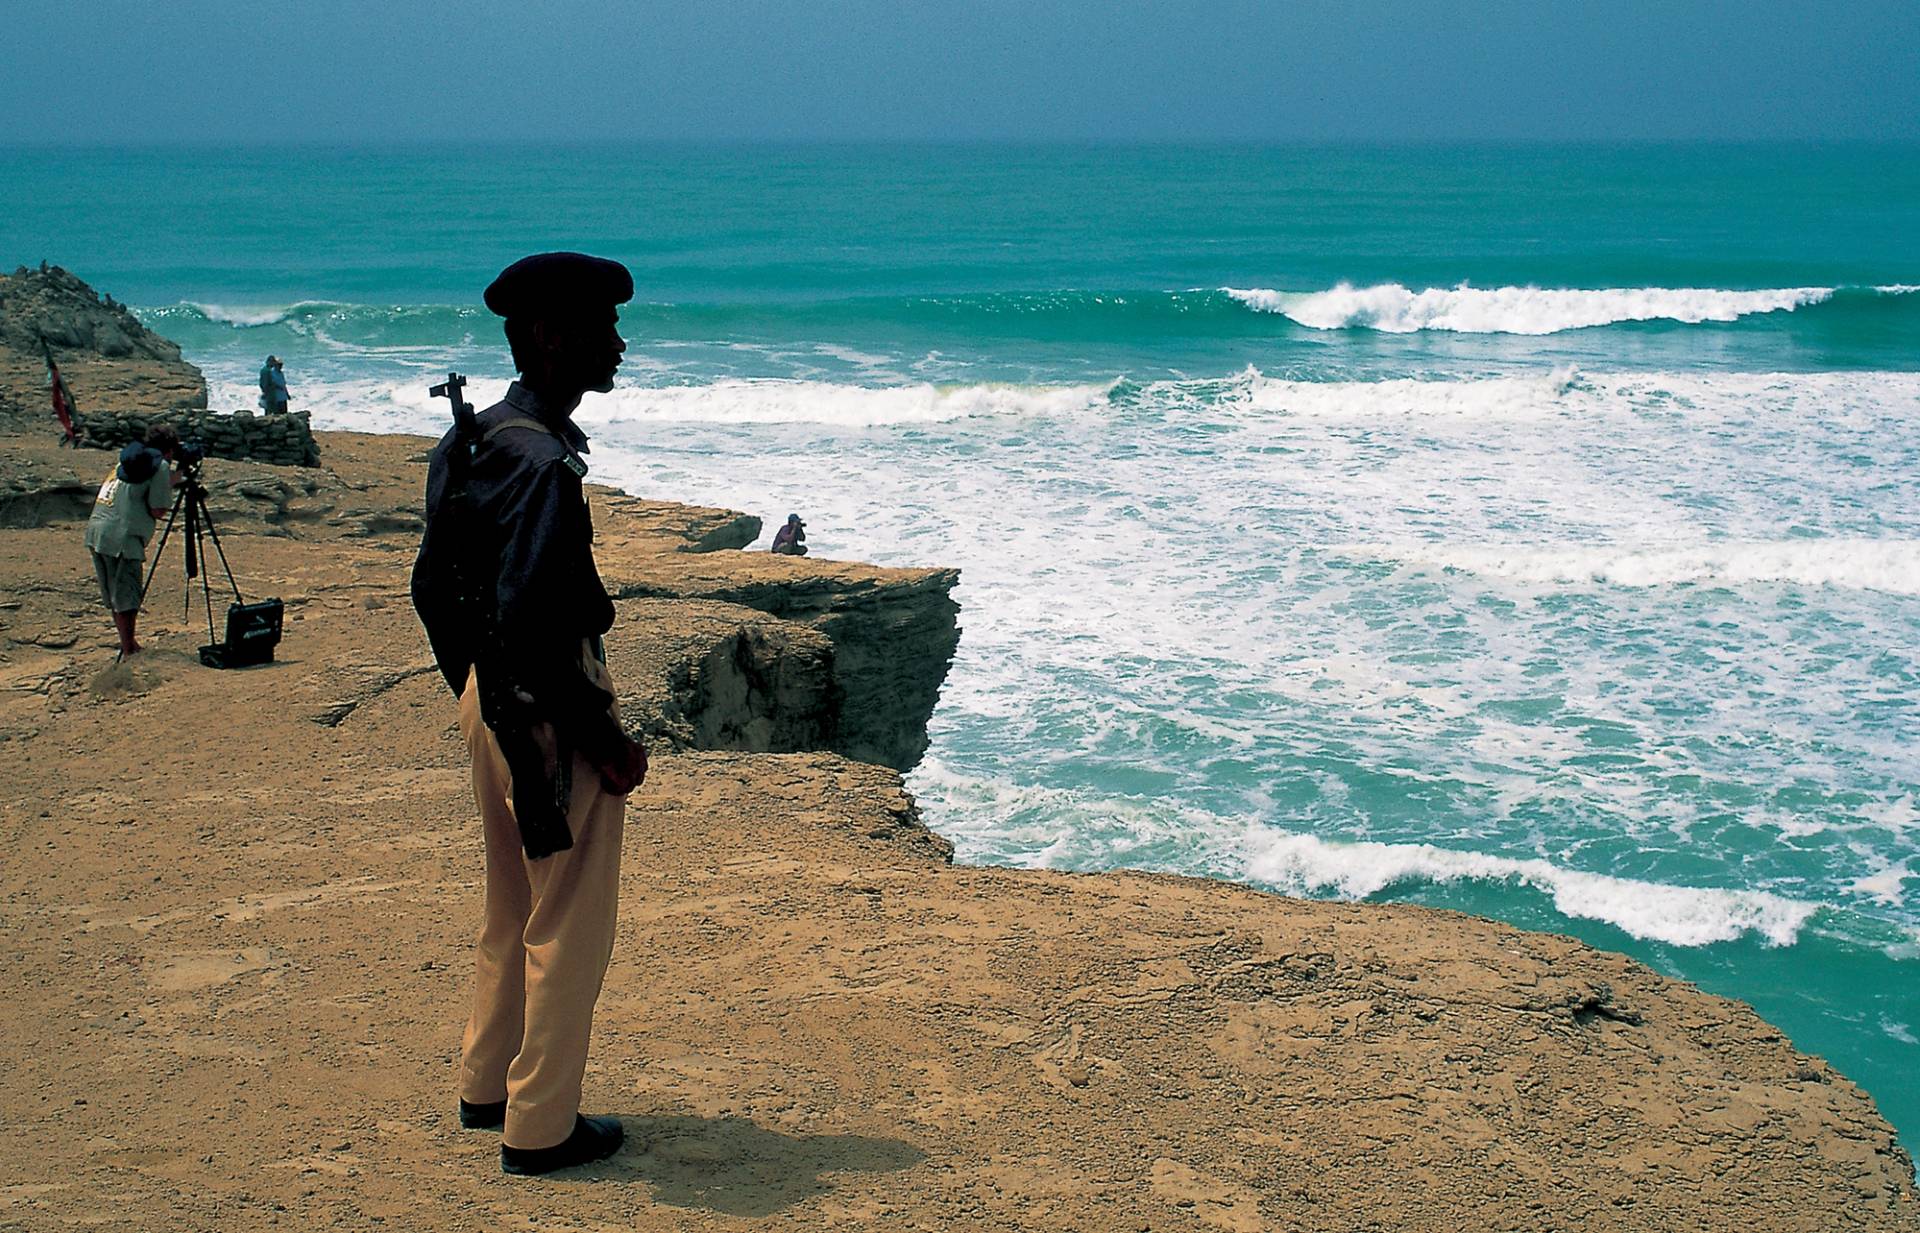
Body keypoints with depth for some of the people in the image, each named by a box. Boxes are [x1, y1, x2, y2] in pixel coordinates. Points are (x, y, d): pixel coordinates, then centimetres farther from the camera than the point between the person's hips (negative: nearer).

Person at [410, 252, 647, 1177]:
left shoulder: (472, 443, 8)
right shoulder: (540, 461, -23)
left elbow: (434, 585, 14)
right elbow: (527, 625, -28)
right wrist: (604, 739, -20)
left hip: (491, 704, 10)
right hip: (550, 716, -10)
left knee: (513, 910, 23)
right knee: (569, 928, 4)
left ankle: (487, 1088, 37)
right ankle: (541, 1127, 15)